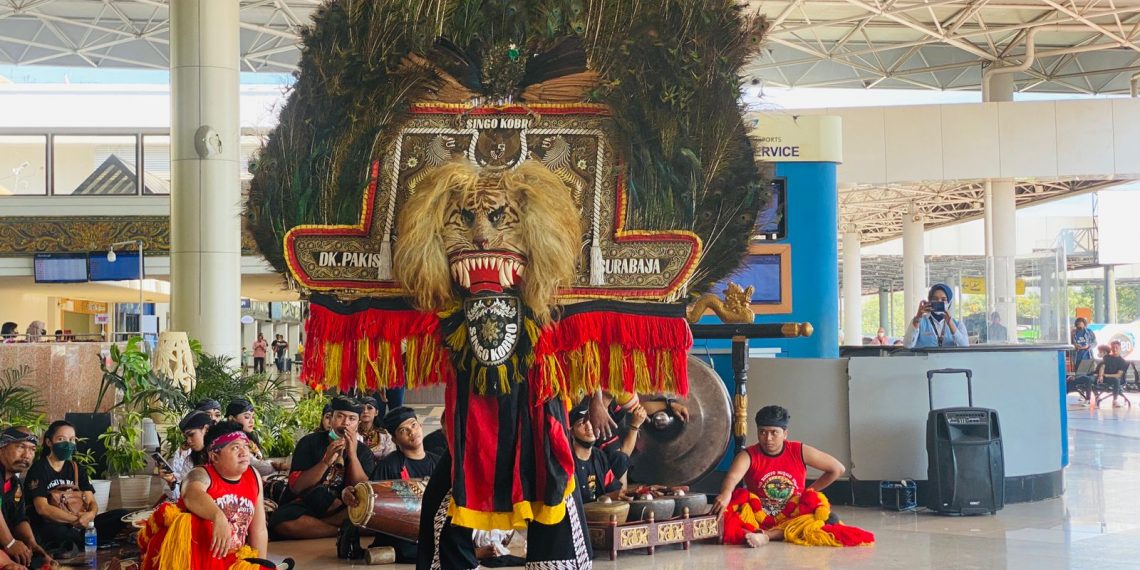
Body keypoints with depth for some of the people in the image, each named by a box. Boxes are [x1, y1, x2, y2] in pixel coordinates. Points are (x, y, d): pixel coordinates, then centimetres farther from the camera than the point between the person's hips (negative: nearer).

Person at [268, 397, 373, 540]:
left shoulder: (363, 452, 3)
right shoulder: (310, 442, -1)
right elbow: (295, 487, -11)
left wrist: (352, 455, -19)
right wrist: (326, 461, -22)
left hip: (344, 509, 1)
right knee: (281, 521, -33)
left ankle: (310, 525, -21)